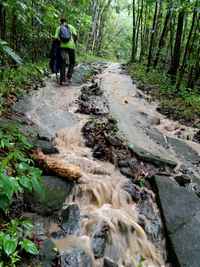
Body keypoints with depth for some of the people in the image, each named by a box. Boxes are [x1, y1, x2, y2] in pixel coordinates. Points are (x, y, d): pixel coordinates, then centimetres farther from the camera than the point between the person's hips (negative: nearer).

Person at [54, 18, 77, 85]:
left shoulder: (58, 28, 11)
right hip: (71, 46, -1)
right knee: (72, 62, 13)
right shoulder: (71, 27, 11)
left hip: (62, 46, 1)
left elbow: (56, 38, -1)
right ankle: (69, 77, 1)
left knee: (62, 63, 7)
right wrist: (74, 43, 12)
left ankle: (62, 79, 1)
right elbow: (75, 36, -1)